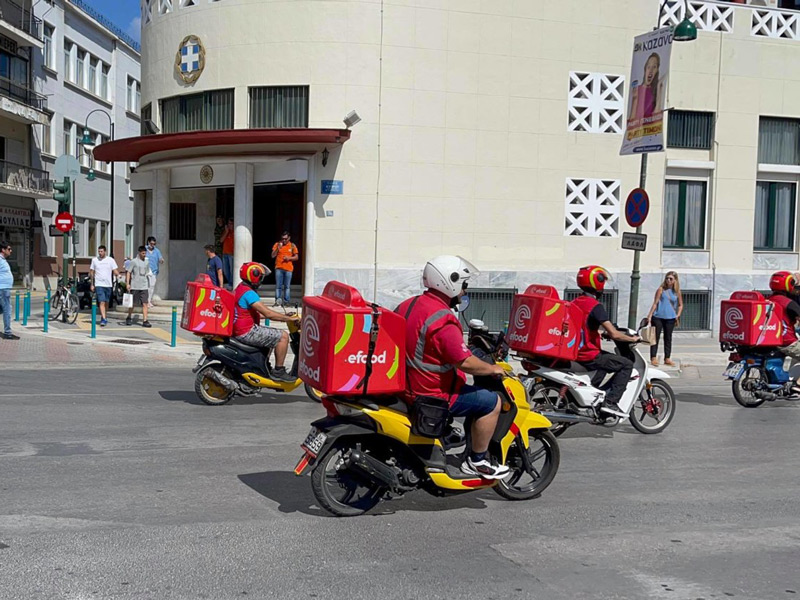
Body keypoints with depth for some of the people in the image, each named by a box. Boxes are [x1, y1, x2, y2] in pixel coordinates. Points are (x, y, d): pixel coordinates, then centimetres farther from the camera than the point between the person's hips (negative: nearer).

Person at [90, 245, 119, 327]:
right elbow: (91, 272, 9)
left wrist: (118, 275, -22)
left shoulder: (110, 260, 3)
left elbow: (115, 270, 1)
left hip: (108, 284, 2)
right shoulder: (94, 260, 4)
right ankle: (104, 319, -17)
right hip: (99, 284, -2)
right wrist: (92, 284, 6)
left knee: (106, 302, 12)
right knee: (102, 302, -12)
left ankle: (103, 317, 30)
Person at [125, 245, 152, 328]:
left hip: (144, 286, 3)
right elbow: (129, 272, -2)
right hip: (135, 286, -3)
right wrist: (128, 283, -10)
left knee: (145, 303, -5)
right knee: (132, 303, 7)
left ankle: (145, 321, -8)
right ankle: (129, 318, 26)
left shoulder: (147, 261, 11)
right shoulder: (134, 261, -3)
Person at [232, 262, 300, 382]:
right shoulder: (248, 293, -19)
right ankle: (278, 371, -7)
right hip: (247, 332, -11)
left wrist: (284, 316, 17)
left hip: (239, 329, 11)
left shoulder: (240, 289, 15)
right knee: (283, 336, -11)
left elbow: (259, 313, 20)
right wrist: (289, 319, -14)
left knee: (276, 335, 25)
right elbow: (268, 313, -23)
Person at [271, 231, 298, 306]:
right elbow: (273, 256, 2)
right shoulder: (277, 244, 5)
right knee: (278, 286, -3)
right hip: (279, 268, 0)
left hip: (288, 269, 0)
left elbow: (296, 257, 8)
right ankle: (278, 300, -3)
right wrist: (278, 248, -13)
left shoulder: (292, 246, 5)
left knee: (287, 286, 3)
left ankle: (286, 301, 6)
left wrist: (289, 258, -11)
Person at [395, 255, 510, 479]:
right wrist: (493, 369, -8)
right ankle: (477, 461, 9)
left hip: (408, 384, 10)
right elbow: (464, 362, -25)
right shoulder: (443, 319, -23)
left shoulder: (407, 305, 5)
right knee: (492, 402, -2)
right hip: (434, 395, -10)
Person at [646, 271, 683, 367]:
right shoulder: (661, 289, -1)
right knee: (655, 337, -1)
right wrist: (650, 315, -7)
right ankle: (653, 358, 2)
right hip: (658, 317, -3)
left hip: (670, 318, 3)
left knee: (668, 338, 9)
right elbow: (655, 303, -2)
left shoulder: (677, 292, 6)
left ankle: (667, 358, 15)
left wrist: (678, 314, 0)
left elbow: (680, 305, 16)